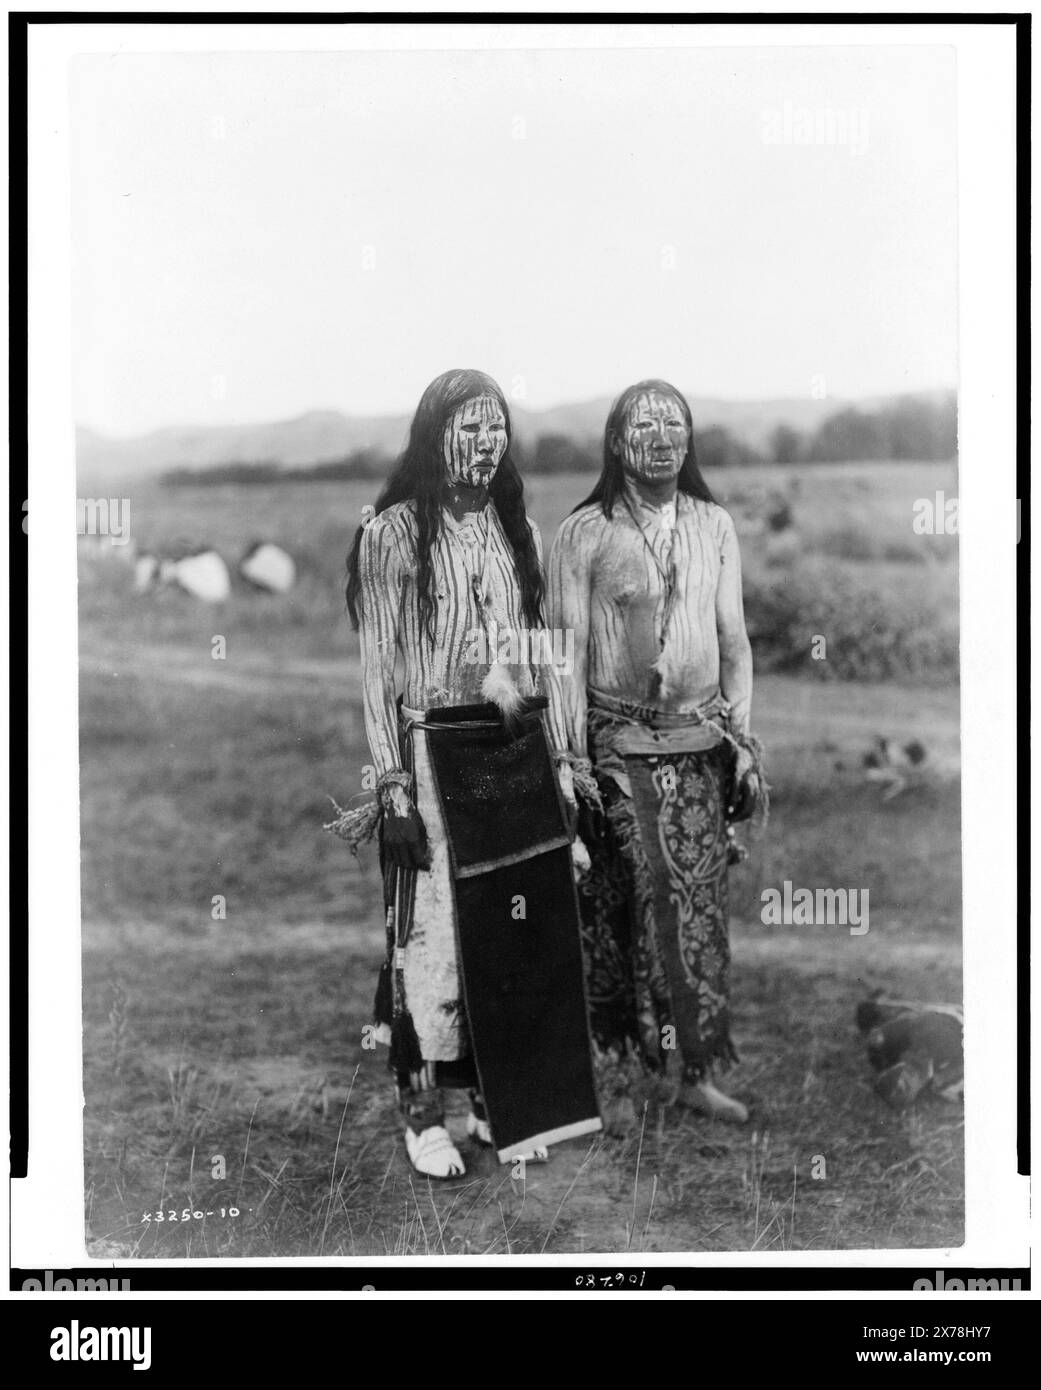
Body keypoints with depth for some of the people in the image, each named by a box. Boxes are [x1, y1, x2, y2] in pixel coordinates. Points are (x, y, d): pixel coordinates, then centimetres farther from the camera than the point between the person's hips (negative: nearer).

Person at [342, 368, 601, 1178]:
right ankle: (423, 1114, 11)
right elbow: (377, 668, -6)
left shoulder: (519, 531, 12)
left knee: (524, 932, 8)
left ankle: (503, 1106, 21)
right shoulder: (394, 534, -4)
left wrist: (561, 760, 12)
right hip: (437, 751, -5)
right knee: (433, 935, -2)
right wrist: (392, 782, -12)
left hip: (521, 751, 5)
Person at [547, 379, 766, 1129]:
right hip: (617, 742, -3)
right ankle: (616, 1074, 12)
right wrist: (573, 755, -8)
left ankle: (697, 1072, 14)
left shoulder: (715, 526, 8)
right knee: (615, 911, 2)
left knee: (702, 904, 4)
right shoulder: (584, 533, -3)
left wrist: (743, 737, 5)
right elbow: (569, 650, -4)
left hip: (700, 741, 3)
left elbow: (735, 639, 10)